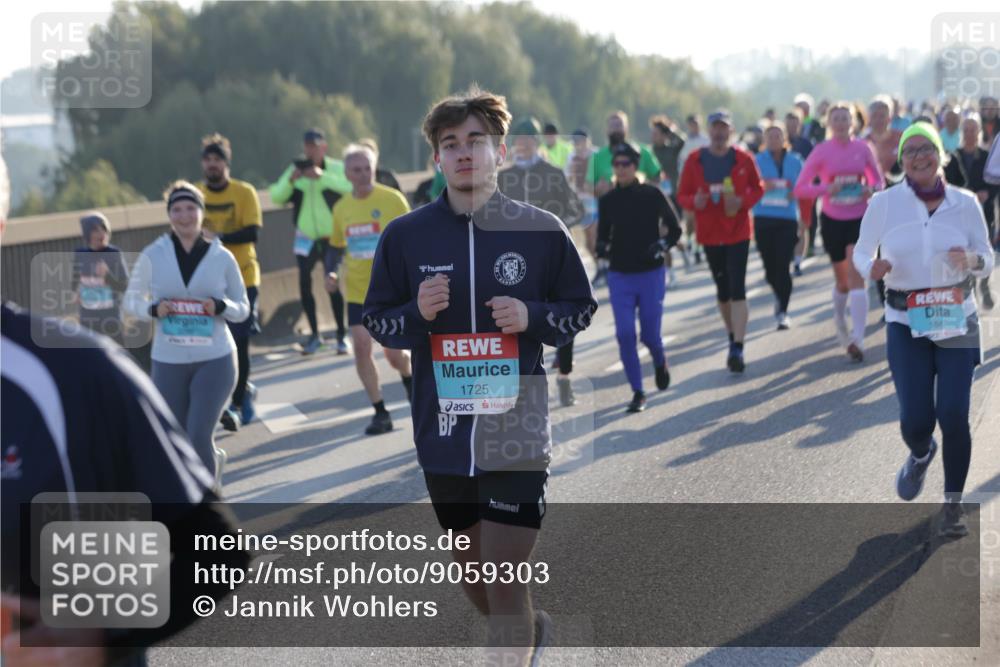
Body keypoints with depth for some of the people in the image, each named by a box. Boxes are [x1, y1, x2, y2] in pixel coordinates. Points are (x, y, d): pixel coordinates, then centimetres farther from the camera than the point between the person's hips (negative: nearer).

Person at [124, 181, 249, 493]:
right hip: (168, 363, 2)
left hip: (215, 360, -2)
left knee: (199, 436, -17)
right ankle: (214, 460, 45)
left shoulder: (222, 257, -2)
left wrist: (221, 306, -15)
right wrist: (153, 309, -12)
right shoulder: (153, 255, -2)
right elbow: (132, 300, 8)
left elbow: (242, 308, 6)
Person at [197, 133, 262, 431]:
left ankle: (237, 404, 6)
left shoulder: (244, 192, -4)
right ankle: (244, 389, 27)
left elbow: (252, 232, -14)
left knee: (239, 342, -4)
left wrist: (219, 237, -25)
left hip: (242, 278, -3)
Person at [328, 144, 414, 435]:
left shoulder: (392, 200, -8)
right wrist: (330, 272, -1)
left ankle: (409, 379, 36)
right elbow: (336, 246, 16)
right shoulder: (341, 208, 4)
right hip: (357, 291, 3)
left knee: (394, 353, -1)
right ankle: (380, 412, 3)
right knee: (361, 347, -7)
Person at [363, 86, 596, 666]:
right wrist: (418, 313, -13)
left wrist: (531, 316, -13)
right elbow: (377, 321, 8)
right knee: (473, 577, 19)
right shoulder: (406, 236, 1)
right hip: (443, 436, 3)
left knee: (505, 584, -8)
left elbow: (582, 309, 6)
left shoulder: (541, 231, -3)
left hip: (518, 436, -3)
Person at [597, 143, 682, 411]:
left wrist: (661, 246, -16)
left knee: (649, 334, 1)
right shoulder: (607, 201, 3)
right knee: (625, 334, -7)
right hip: (619, 276, 2)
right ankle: (638, 393, 3)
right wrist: (602, 247, -10)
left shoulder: (652, 195, -5)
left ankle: (660, 362, 37)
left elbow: (674, 229, 3)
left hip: (651, 274, -2)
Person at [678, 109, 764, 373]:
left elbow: (758, 188, 7)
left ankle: (737, 349, -13)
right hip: (710, 233, 2)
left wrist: (743, 201, -13)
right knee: (722, 291, 12)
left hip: (738, 232, -2)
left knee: (737, 289, -10)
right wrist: (695, 201, -21)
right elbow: (683, 195, 2)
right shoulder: (695, 160, -2)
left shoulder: (743, 159, -4)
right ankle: (733, 338, 30)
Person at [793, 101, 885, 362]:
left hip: (859, 219, -1)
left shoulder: (862, 148, -1)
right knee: (842, 280, 13)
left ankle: (857, 339, -19)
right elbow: (799, 188, -6)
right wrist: (826, 188, -23)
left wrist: (872, 189, -13)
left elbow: (878, 179, 10)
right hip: (832, 220, 1)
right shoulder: (821, 151, -5)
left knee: (855, 275, -15)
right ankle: (840, 320, 44)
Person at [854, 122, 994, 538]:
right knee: (915, 418, -7)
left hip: (957, 319, 1)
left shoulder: (965, 203, 0)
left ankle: (953, 505, 10)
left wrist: (971, 260, -16)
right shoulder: (884, 203, -3)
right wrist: (872, 267, -16)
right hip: (905, 321, 0)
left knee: (954, 415, -8)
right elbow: (861, 253, 7)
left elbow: (988, 261, 7)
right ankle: (920, 455, 32)